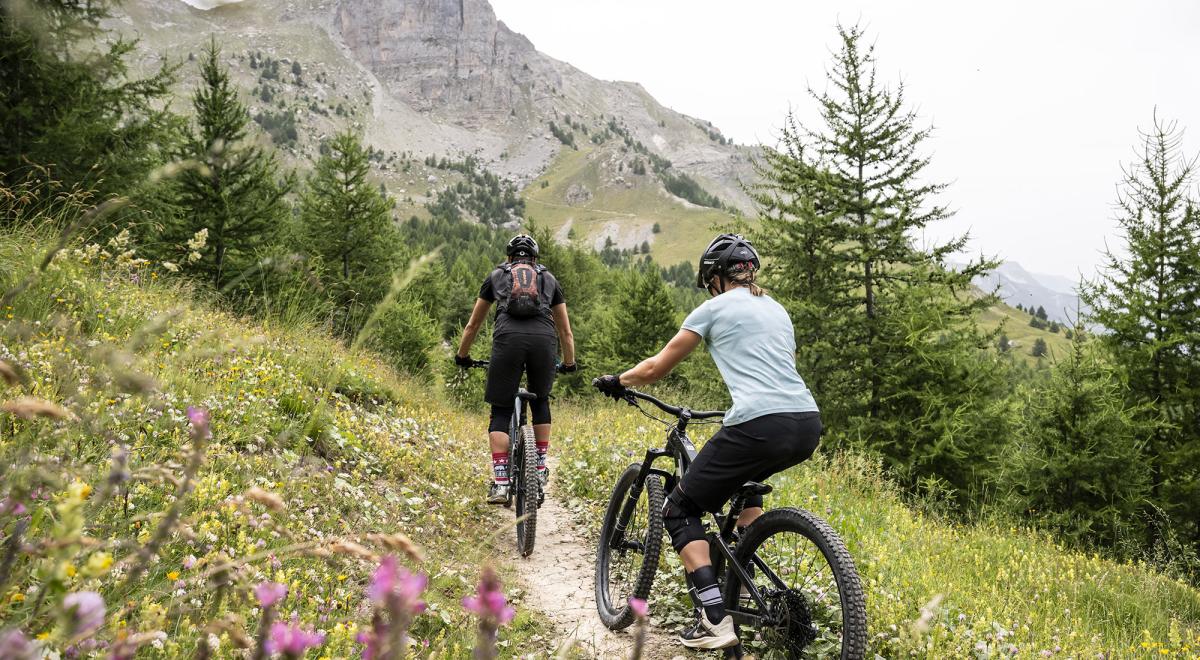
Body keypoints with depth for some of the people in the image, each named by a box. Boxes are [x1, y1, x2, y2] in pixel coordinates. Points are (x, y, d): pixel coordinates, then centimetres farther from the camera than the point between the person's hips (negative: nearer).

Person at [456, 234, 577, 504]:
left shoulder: (496, 275, 28)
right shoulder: (549, 279, 29)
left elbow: (473, 325, 34)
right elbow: (565, 331, 34)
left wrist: (462, 356, 48)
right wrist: (569, 363, 48)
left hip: (508, 339, -1)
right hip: (544, 340, 1)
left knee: (501, 411, 10)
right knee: (540, 401, 27)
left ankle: (500, 483, 1)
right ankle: (541, 467, 28)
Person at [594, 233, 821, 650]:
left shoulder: (715, 307, 7)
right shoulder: (777, 309, 25)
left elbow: (657, 367, 11)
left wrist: (616, 382, 29)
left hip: (760, 427, -7)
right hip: (808, 427, 8)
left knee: (679, 511, 10)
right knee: (744, 476, 39)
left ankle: (715, 620, -3)